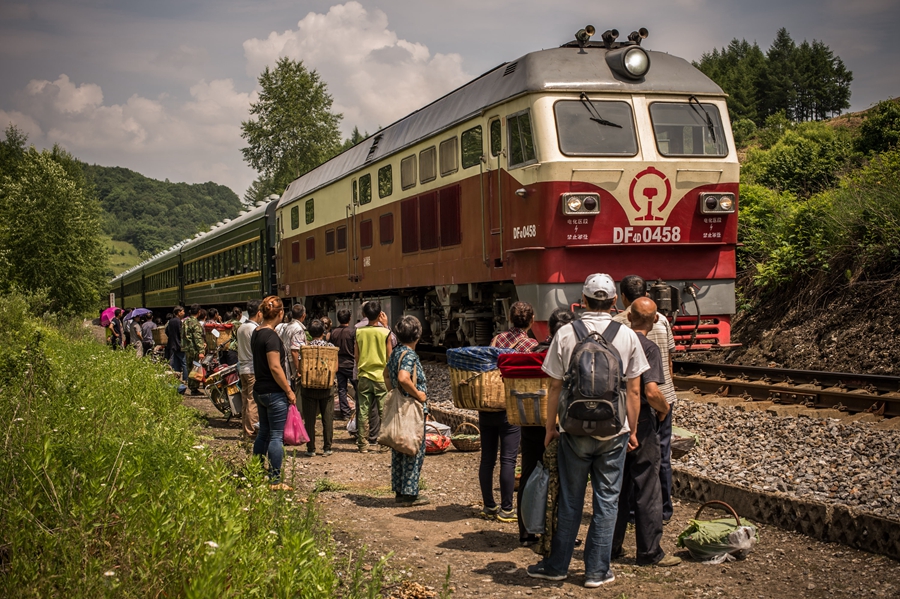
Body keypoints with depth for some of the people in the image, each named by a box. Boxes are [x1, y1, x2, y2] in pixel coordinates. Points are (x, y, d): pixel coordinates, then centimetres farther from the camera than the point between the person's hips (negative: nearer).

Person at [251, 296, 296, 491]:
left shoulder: (256, 333, 10)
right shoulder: (271, 336, -18)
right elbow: (275, 368, -22)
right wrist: (289, 391, -14)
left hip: (260, 390, 9)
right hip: (274, 392, -9)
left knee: (263, 433, 18)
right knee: (276, 436, -3)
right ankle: (275, 481, 1)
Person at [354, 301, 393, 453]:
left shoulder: (359, 331, -3)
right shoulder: (385, 332, -9)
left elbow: (356, 355, 2)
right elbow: (390, 355, 1)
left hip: (363, 376, 2)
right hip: (381, 376, -2)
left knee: (363, 411, 7)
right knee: (383, 411, 7)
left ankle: (362, 443, 9)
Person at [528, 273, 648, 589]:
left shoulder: (565, 333, -5)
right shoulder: (627, 336, -3)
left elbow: (555, 387, -2)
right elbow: (634, 390, 0)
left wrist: (550, 426, 9)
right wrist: (633, 430, 11)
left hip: (575, 430, 0)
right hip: (614, 431, 0)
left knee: (570, 501, 11)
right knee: (606, 501, 8)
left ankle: (557, 565, 21)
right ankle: (597, 571, 13)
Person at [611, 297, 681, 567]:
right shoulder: (648, 348, -15)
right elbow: (652, 392, -24)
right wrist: (664, 409, -5)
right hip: (640, 423, -6)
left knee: (617, 488, 15)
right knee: (647, 491, 2)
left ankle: (611, 547, 20)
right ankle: (649, 552, 7)